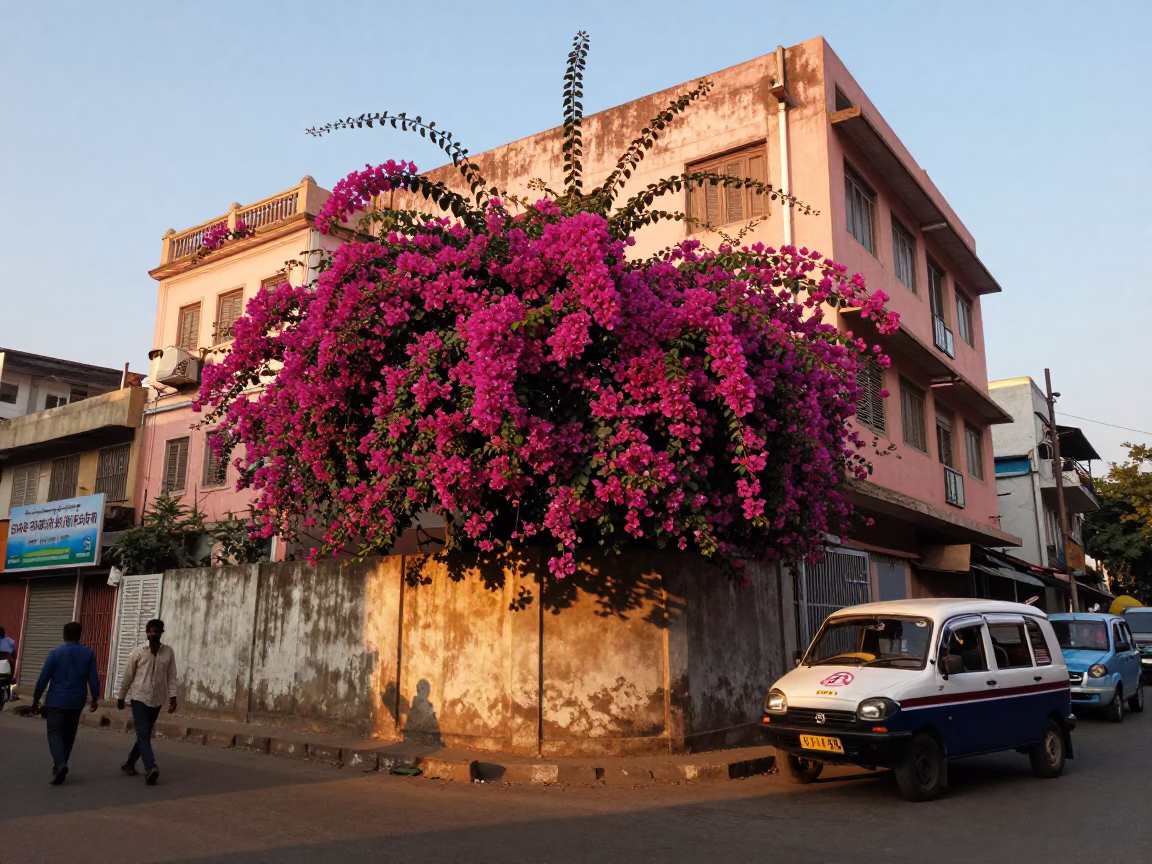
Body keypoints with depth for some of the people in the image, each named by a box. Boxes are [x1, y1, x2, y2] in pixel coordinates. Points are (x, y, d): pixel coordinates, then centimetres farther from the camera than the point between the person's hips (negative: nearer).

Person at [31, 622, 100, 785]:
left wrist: (35, 699, 4)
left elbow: (43, 679, -7)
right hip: (77, 701, 3)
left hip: (56, 701, -3)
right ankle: (60, 764, 24)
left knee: (55, 733, -1)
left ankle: (60, 764, -22)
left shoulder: (55, 653, -8)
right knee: (68, 734, 17)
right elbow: (94, 679, -2)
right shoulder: (88, 654, 0)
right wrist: (94, 698, 8)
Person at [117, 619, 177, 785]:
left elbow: (171, 676, 2)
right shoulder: (138, 651, -4)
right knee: (143, 734, -13)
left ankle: (129, 764, 31)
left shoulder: (168, 652, 1)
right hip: (140, 698, -3)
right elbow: (128, 676, 4)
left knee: (145, 734, 13)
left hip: (157, 700, 3)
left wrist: (172, 696, -7)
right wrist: (120, 697, 9)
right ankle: (150, 768, -23)